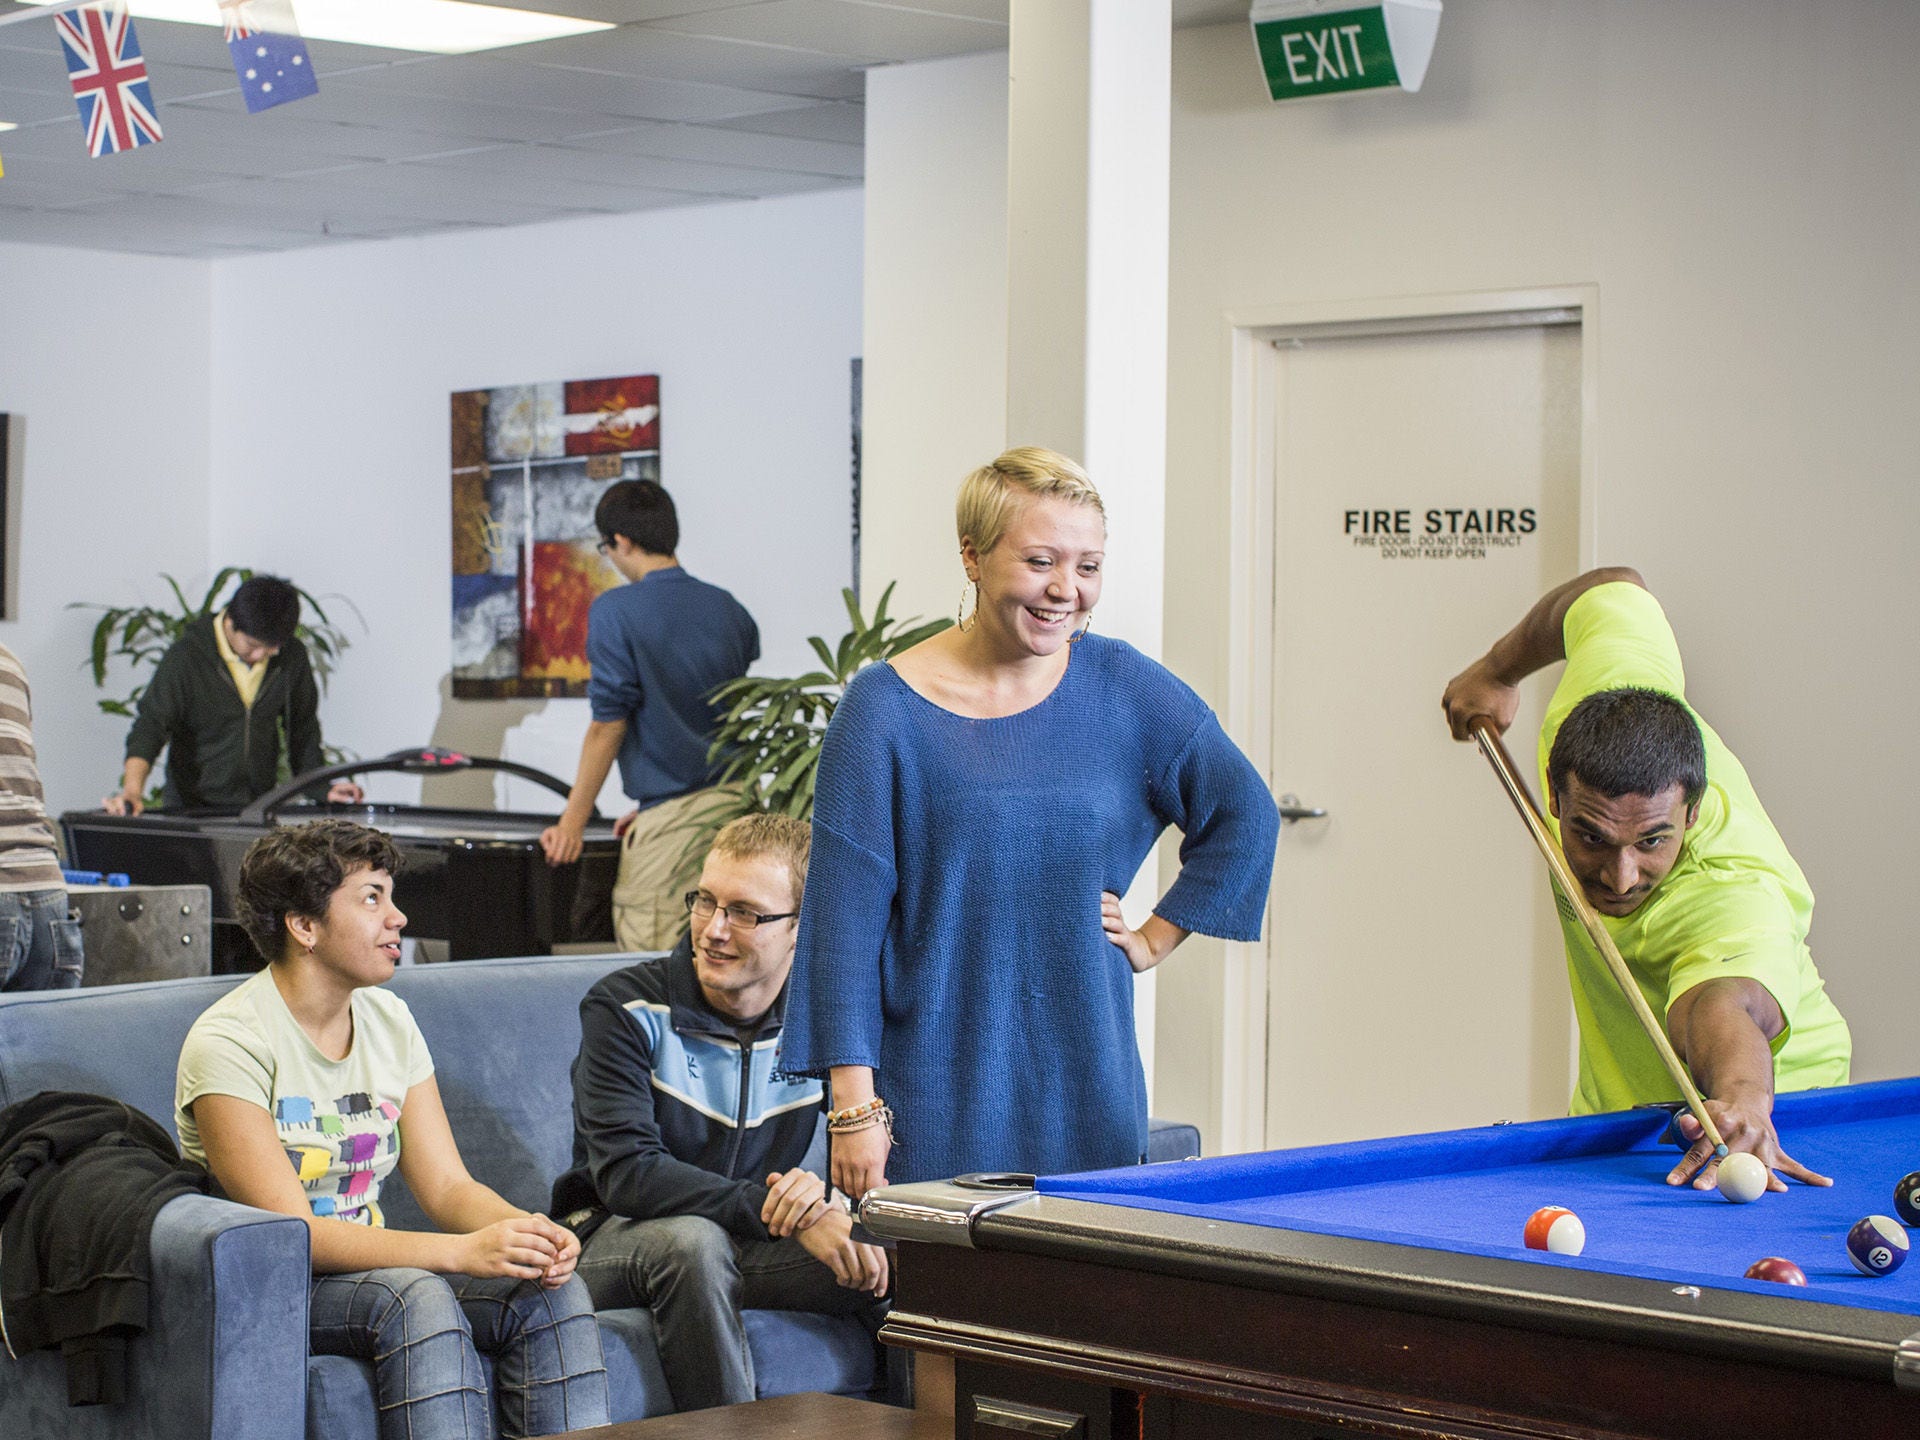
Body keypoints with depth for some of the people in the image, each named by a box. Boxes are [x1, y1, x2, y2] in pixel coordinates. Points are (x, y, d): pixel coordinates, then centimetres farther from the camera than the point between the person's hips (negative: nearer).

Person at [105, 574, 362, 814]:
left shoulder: (292, 657, 3)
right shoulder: (186, 657, -10)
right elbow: (151, 724, -15)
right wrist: (133, 790, -29)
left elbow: (303, 729, 17)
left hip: (261, 807, 3)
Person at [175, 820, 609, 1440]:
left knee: (555, 1291, -18)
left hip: (372, 1267, 7)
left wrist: (524, 1231, -20)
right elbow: (292, 1232, -22)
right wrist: (464, 1252, -32)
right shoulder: (229, 1041, -15)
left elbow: (447, 1186, 4)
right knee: (416, 1297, -35)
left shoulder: (389, 1021, 7)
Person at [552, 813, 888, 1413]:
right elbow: (626, 1173, -23)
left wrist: (827, 1193, -27)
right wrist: (781, 1210, -33)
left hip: (752, 1241, 3)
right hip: (615, 1238, -3)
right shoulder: (626, 1008, -13)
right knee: (692, 1240, -37)